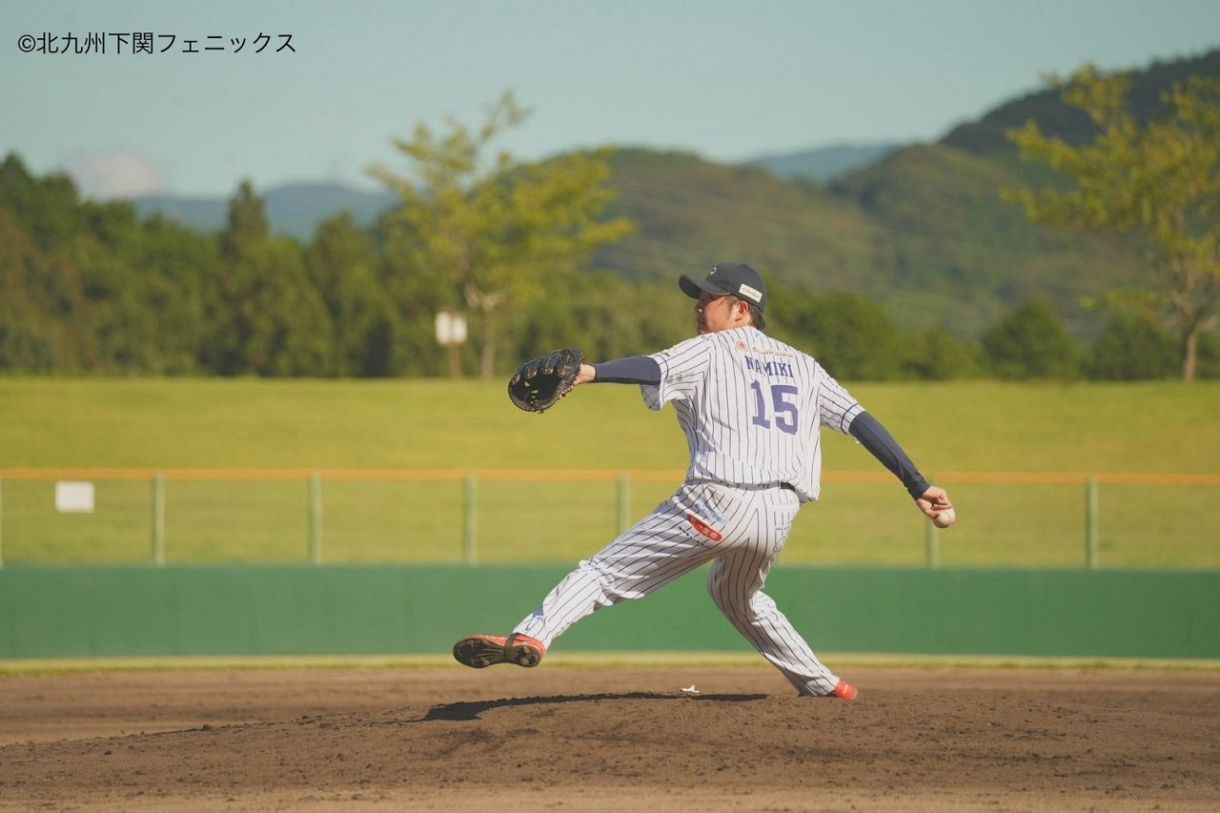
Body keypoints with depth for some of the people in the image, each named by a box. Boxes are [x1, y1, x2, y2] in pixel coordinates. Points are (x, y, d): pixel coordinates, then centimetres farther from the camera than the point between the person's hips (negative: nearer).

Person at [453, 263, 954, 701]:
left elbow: (658, 369, -15)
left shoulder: (711, 349, 7)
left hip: (718, 502, -6)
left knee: (606, 572, -6)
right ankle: (822, 685, 36)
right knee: (739, 595, 35)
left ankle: (532, 636, -26)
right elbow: (861, 422, 16)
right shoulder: (802, 366, 24)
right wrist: (918, 486, 14)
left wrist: (590, 373, -31)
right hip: (778, 516, 6)